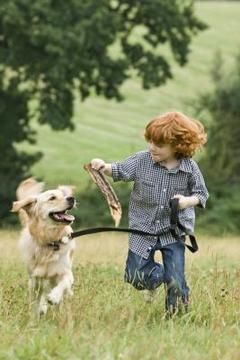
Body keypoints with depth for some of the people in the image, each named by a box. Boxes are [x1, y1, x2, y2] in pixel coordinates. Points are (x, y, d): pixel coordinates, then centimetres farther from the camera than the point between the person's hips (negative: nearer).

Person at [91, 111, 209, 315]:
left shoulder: (190, 168, -9)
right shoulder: (142, 160, -7)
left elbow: (202, 194, 1)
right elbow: (120, 171, 3)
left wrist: (187, 200, -19)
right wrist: (104, 167, -17)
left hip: (173, 231, -2)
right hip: (143, 229, 2)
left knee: (176, 281, -6)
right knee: (135, 276, 3)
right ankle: (156, 277, 36)